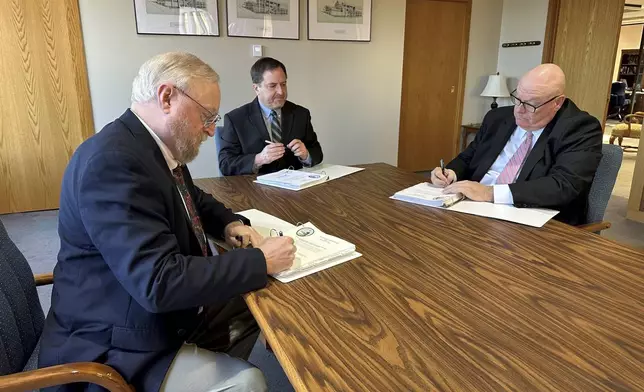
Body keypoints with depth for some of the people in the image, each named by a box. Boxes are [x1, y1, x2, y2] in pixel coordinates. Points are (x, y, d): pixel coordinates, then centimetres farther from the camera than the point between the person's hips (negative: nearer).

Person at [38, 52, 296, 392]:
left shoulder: (159, 147, 1)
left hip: (170, 312, 9)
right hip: (115, 349, -9)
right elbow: (160, 282, -33)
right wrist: (260, 261, -24)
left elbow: (195, 200, 20)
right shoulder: (113, 161, -27)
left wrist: (230, 224, -1)